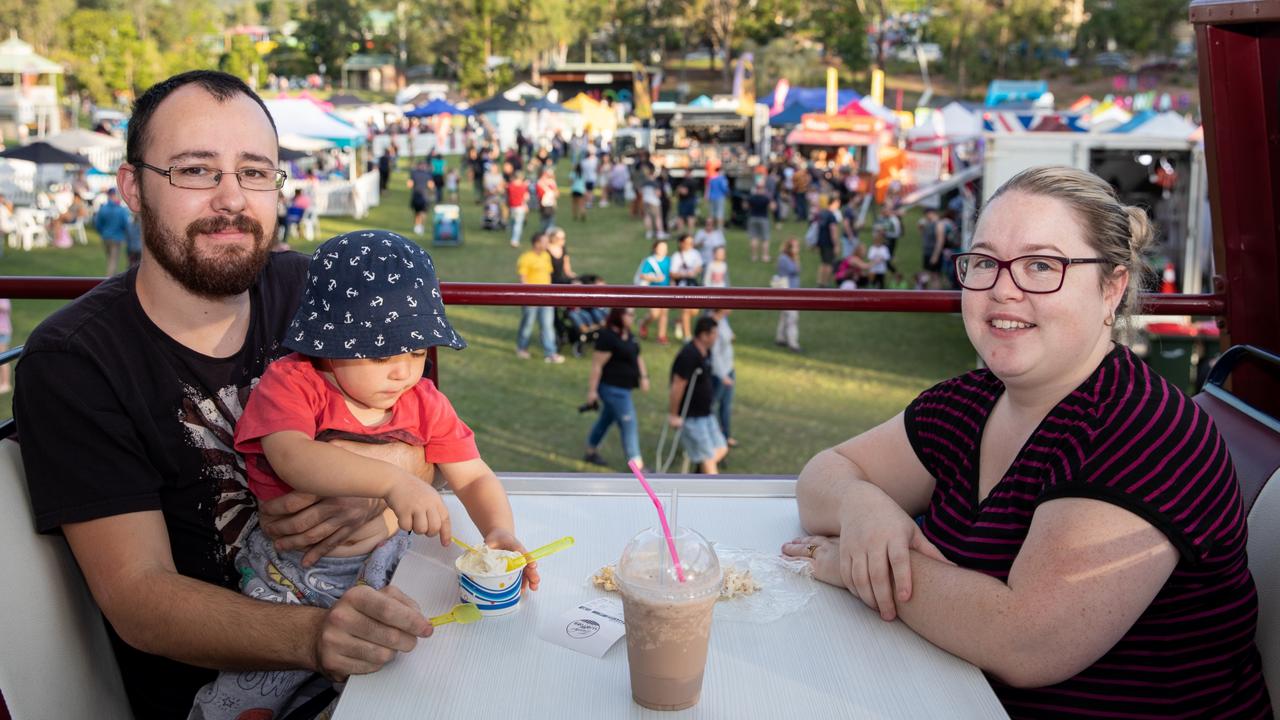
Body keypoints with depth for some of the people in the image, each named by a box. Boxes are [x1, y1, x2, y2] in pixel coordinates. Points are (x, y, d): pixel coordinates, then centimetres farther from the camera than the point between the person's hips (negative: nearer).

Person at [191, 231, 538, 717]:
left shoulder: (424, 403, 3)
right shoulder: (291, 382, -10)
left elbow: (474, 478, 5)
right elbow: (291, 457, -29)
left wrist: (500, 531, -17)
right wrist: (393, 481, -42)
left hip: (385, 566, 4)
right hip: (291, 578, -3)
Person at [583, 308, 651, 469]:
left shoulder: (628, 334, 7)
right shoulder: (607, 337, -22)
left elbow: (637, 357, 19)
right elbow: (597, 365, -21)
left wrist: (643, 376, 7)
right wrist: (592, 390, -21)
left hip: (623, 387, 10)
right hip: (613, 388, -10)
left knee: (606, 419, 22)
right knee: (629, 425, -7)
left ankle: (591, 452, 39)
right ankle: (637, 466, -1)